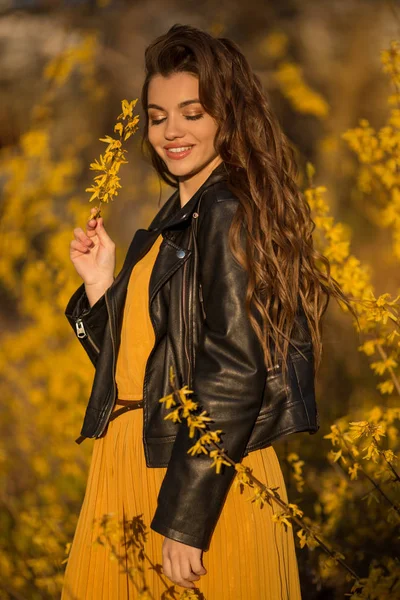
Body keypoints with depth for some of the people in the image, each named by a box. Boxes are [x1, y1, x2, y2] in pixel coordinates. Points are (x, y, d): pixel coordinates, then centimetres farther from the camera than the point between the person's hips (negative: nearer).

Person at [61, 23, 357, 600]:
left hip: (206, 479, -9)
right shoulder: (174, 221, 14)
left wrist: (185, 521, -22)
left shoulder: (229, 213, -13)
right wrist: (100, 284, 3)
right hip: (133, 469, 9)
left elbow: (233, 374, -20)